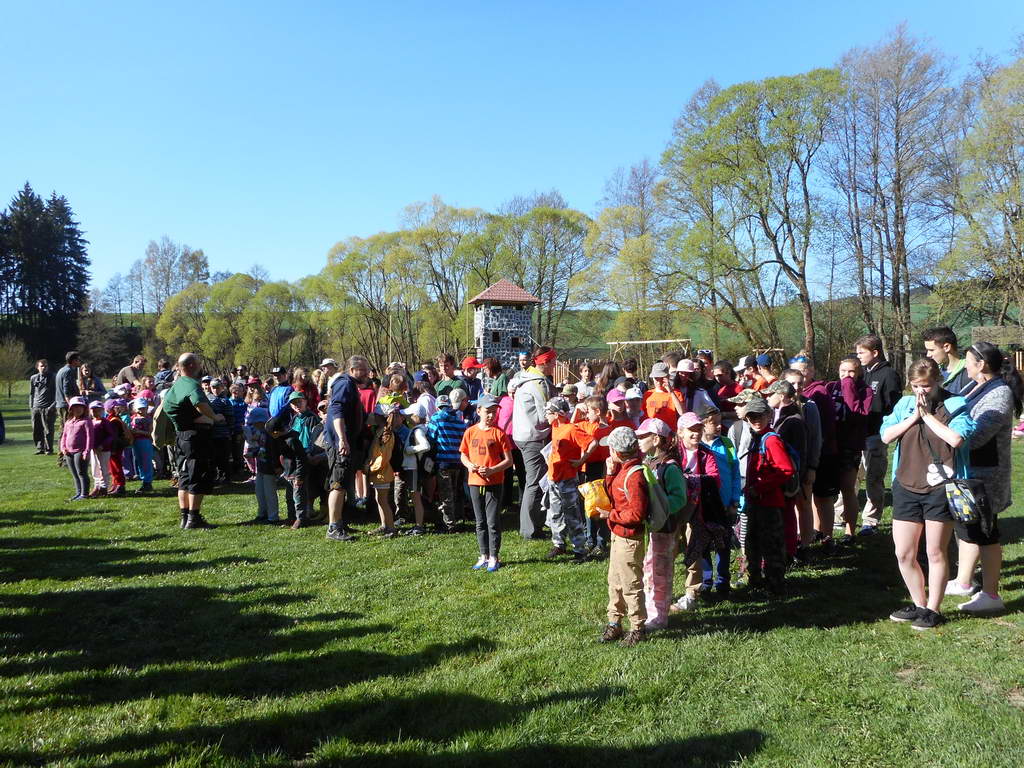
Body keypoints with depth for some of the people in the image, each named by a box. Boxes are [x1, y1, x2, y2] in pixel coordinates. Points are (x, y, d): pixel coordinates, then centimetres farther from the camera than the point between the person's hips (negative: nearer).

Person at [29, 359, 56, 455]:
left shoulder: (52, 377, 4)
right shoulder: (33, 378, 15)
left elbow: (56, 392, 2)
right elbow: (31, 393, 20)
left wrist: (53, 405, -8)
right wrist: (31, 406, 13)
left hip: (48, 408, -4)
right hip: (36, 408, 4)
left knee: (48, 430, -4)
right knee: (36, 430, 4)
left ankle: (48, 449, 3)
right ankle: (40, 448, 12)